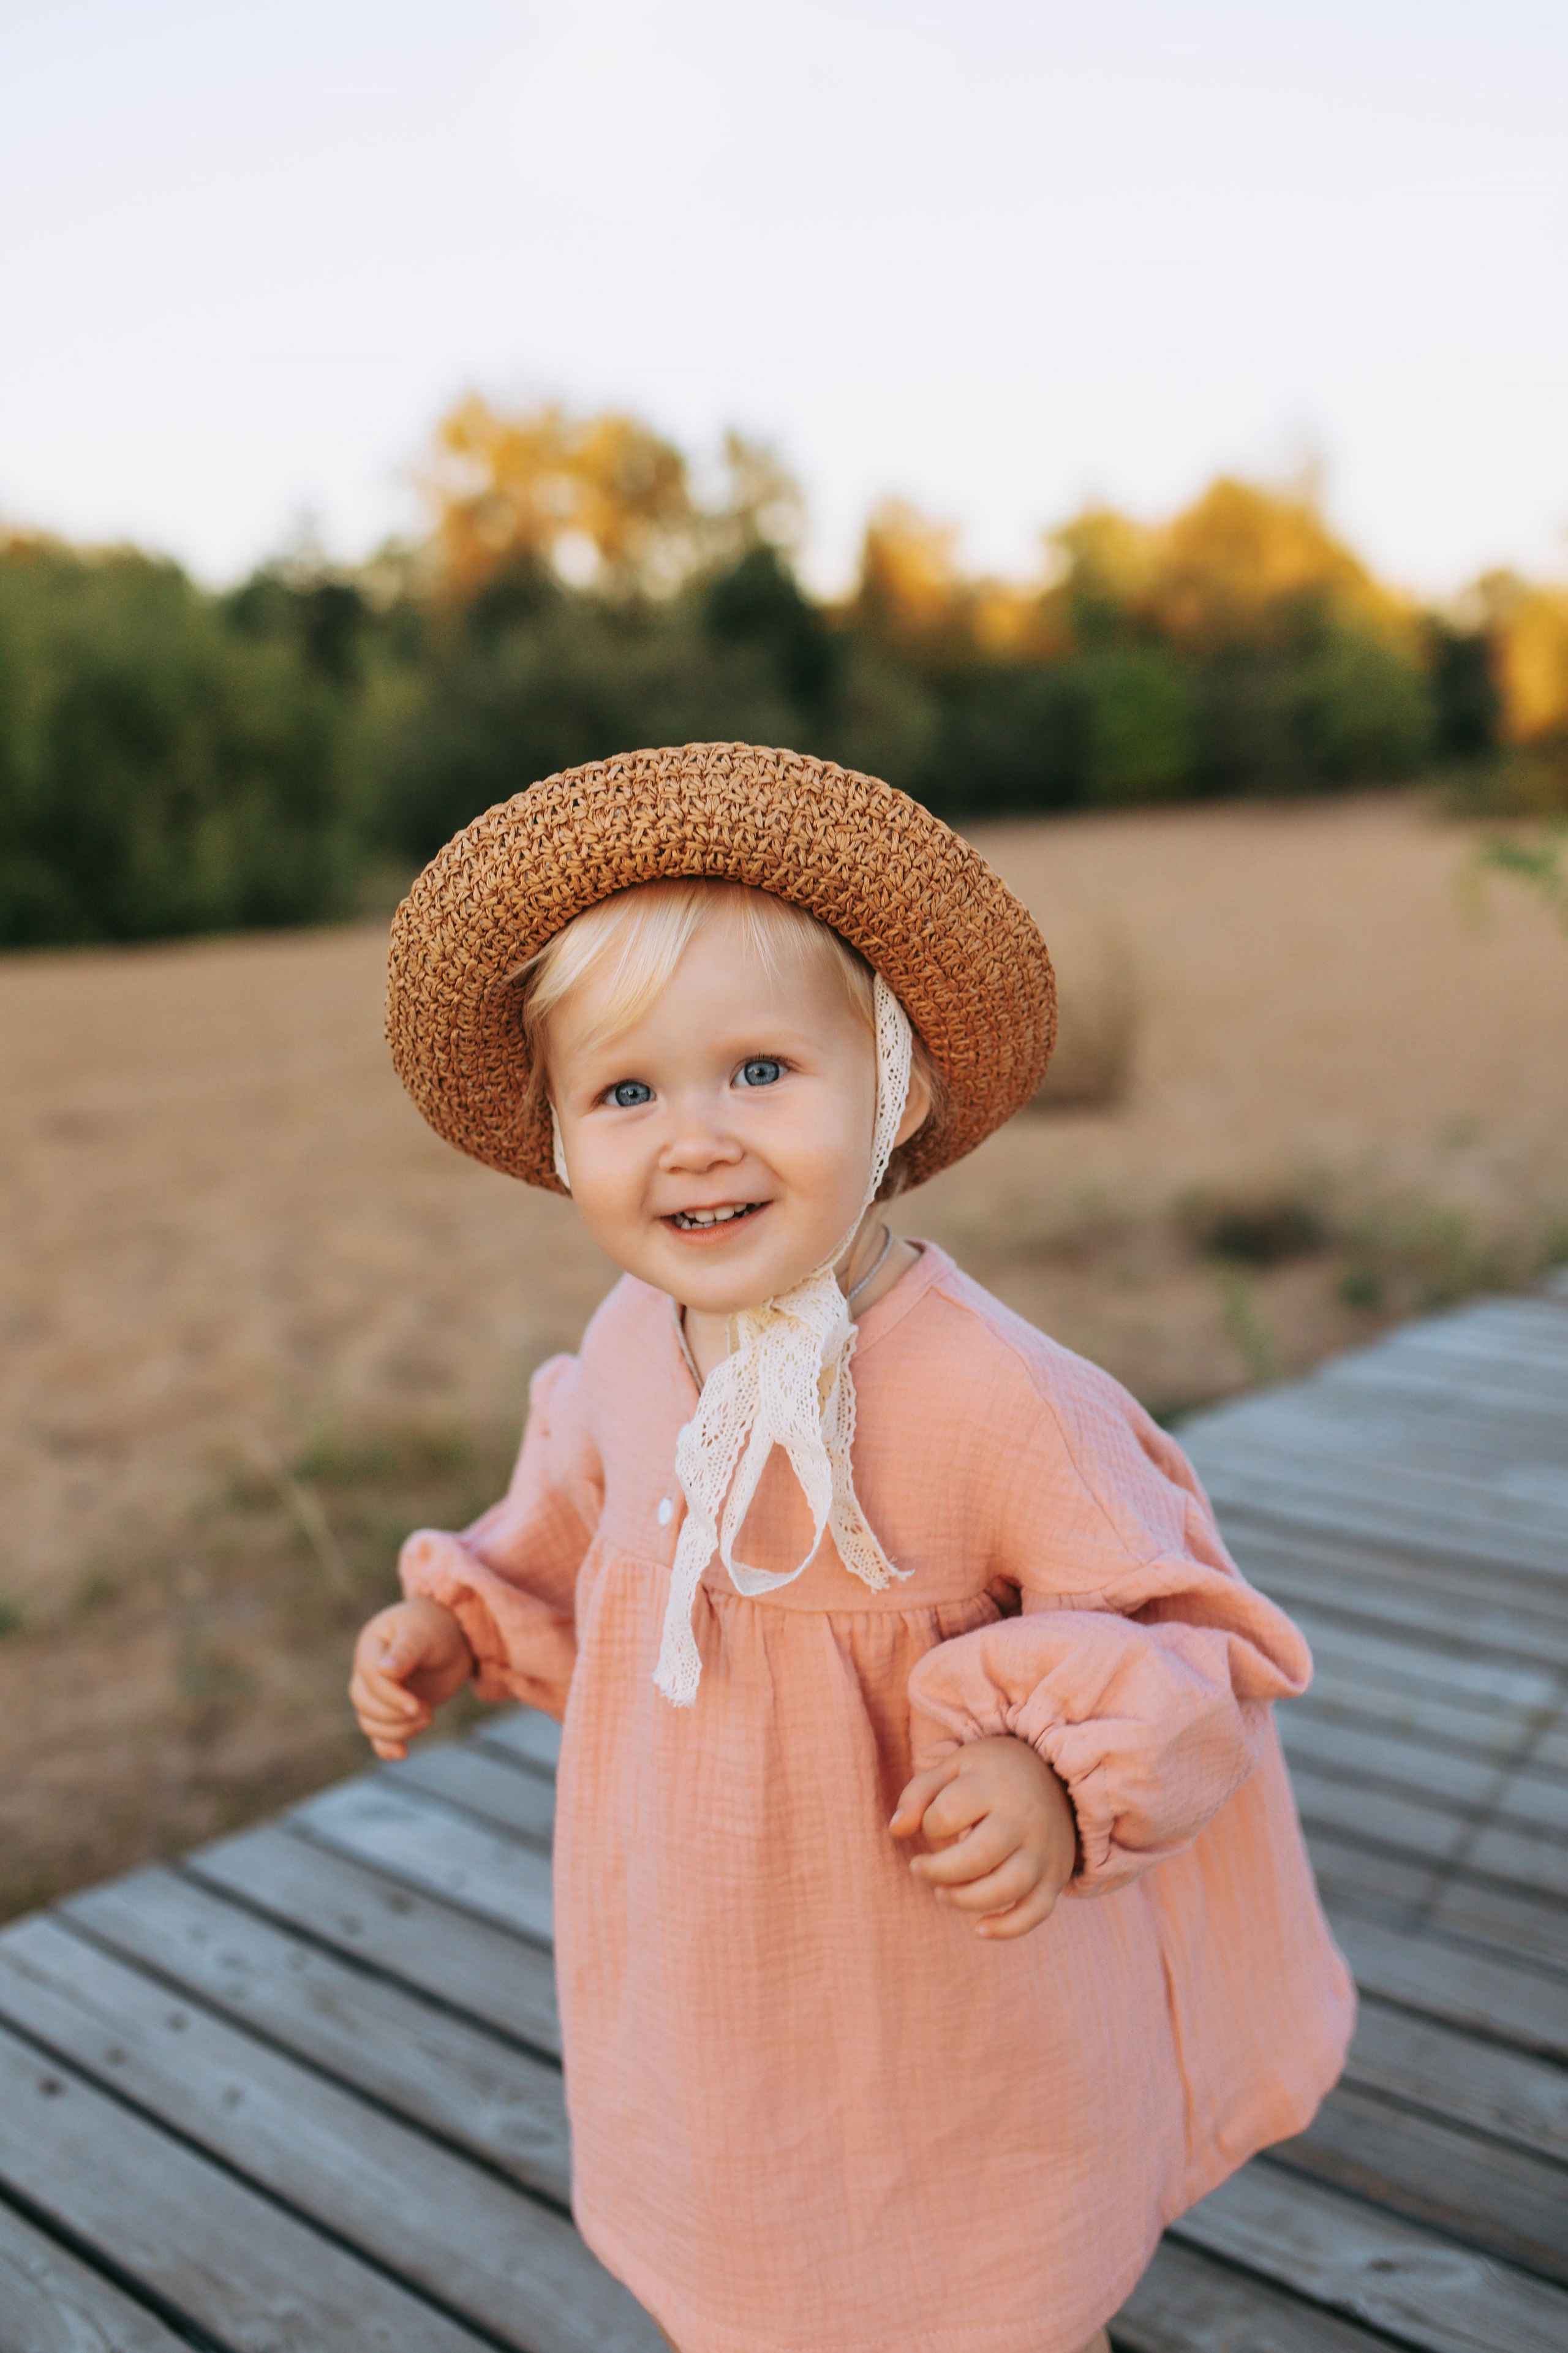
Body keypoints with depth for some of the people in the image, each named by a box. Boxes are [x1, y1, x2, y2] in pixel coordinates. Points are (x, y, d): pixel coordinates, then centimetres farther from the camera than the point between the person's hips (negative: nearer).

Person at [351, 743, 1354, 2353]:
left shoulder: (996, 1399, -30)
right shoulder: (627, 1347, -11)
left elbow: (1185, 1634, -20)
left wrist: (1062, 1771, -36)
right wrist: (459, 1621, -1)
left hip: (950, 2023, -5)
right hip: (699, 1974, 5)